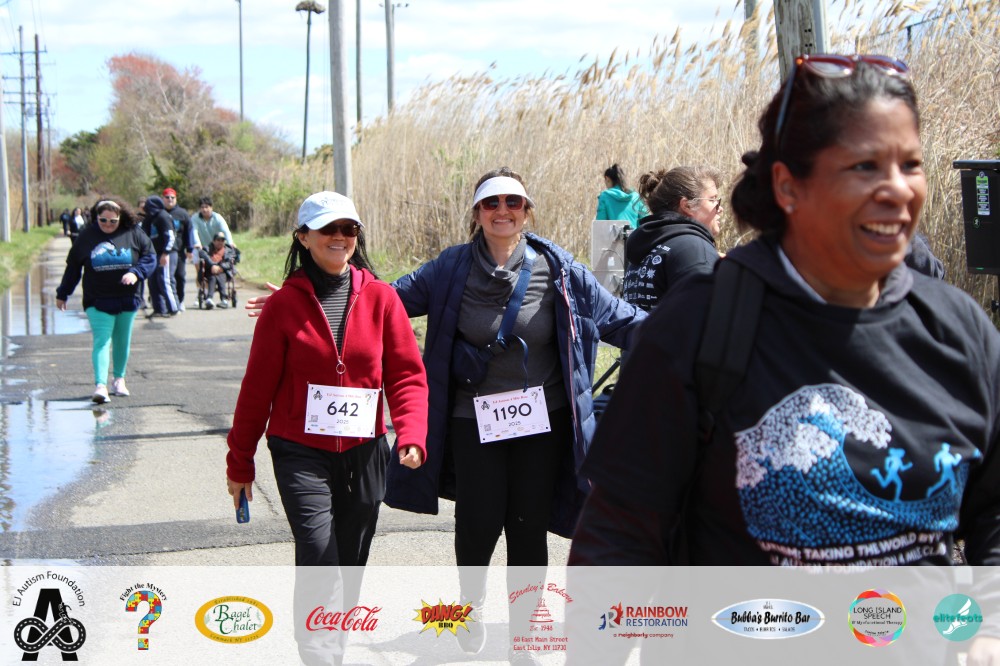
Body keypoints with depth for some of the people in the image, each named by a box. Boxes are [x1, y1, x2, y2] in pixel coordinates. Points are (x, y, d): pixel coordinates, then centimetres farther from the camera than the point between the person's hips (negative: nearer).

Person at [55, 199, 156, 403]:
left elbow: (149, 256, 2)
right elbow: (73, 267, 8)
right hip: (98, 301, -2)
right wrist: (62, 294, 13)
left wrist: (136, 273, -17)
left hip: (127, 300, 2)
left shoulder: (133, 234, -2)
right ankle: (100, 385, -21)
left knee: (122, 341, 13)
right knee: (101, 341, -13)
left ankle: (119, 378, 31)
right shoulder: (86, 237, 0)